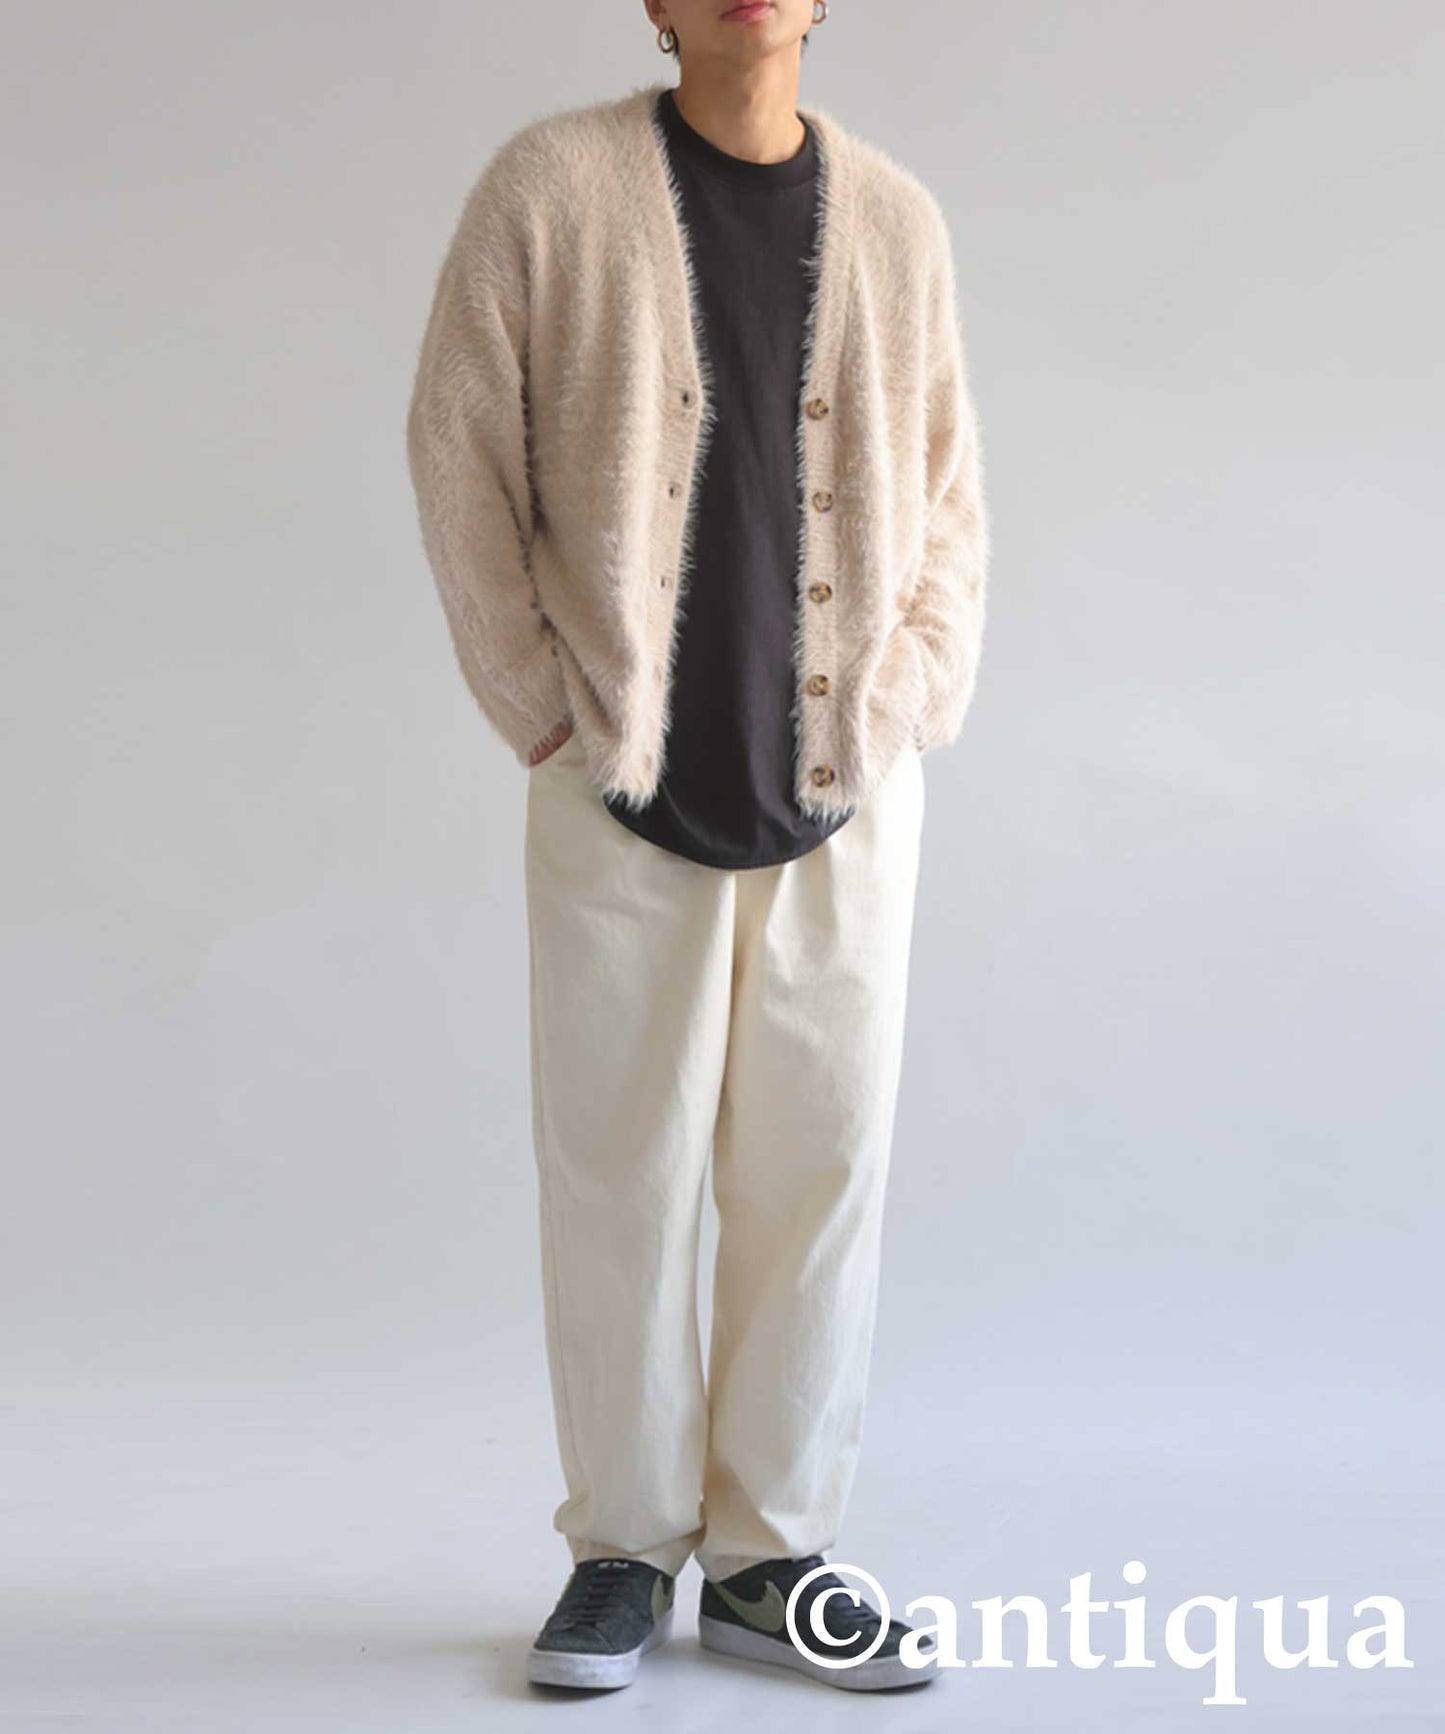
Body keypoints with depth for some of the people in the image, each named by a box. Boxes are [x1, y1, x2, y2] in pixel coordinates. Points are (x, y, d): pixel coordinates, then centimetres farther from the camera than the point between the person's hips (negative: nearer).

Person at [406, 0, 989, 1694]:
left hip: (842, 792, 2)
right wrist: (542, 709, -3)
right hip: (627, 789, -2)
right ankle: (624, 1547, 18)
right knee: (622, 1163, 3)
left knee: (820, 1161, 4)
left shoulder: (895, 219, 7)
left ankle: (767, 1550, 18)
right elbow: (459, 451, 1)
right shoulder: (553, 184, 0)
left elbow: (949, 497, 11)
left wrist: (907, 712, 0)